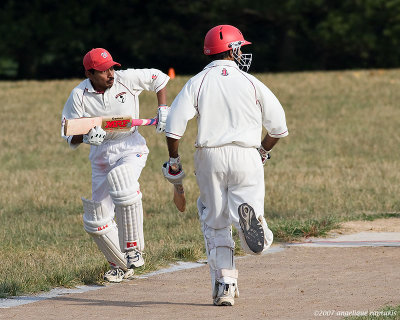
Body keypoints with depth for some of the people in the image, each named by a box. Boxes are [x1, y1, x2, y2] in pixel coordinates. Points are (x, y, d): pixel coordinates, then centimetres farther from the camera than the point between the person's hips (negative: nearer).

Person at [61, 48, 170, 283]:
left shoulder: (127, 79, -9)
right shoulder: (79, 96, -8)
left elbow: (160, 79, 7)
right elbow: (69, 136, -8)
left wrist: (163, 111, -4)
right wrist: (86, 136, -30)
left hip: (130, 147, -3)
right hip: (101, 155, 3)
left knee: (123, 181, -37)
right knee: (96, 221, 2)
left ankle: (133, 249, -27)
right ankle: (122, 266, 25)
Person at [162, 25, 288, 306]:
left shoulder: (197, 83, 5)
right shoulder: (251, 83, 5)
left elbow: (174, 126, -6)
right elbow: (279, 127, 6)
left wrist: (174, 161, 7)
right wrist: (263, 151, 25)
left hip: (210, 157, 1)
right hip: (245, 157, -1)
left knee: (216, 225, 14)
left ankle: (224, 286, 4)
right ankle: (250, 214, -38)